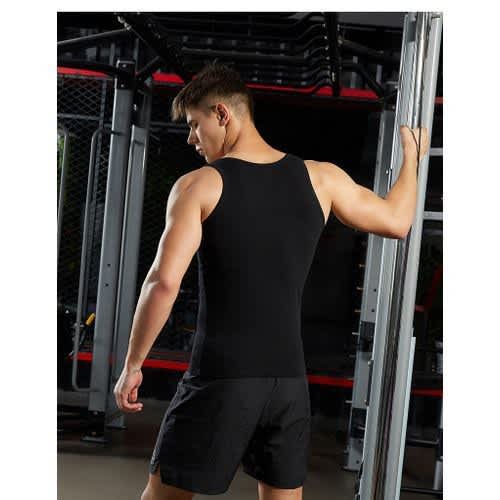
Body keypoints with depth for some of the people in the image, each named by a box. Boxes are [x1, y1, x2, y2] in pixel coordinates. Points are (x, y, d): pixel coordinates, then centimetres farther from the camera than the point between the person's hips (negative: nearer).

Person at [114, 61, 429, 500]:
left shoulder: (198, 186, -8)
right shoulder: (320, 177, 3)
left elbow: (164, 282, -16)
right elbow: (397, 221, 15)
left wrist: (132, 366, -5)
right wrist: (412, 157, 31)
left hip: (220, 378, -4)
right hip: (289, 379, 4)